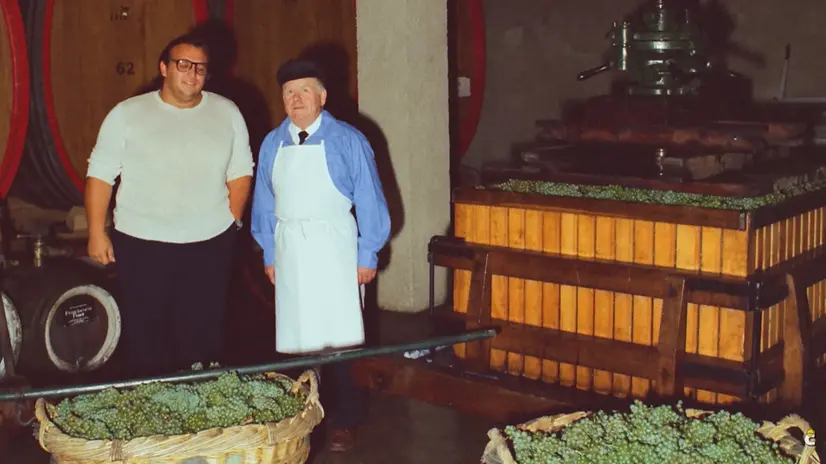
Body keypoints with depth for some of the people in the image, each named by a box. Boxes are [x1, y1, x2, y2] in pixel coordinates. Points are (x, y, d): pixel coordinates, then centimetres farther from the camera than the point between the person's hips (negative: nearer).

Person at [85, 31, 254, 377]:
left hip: (210, 244, 1)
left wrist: (232, 220, 1)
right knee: (144, 333, 5)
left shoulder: (227, 112, 4)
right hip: (141, 244, -1)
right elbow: (100, 175, -1)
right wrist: (97, 233, -5)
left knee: (204, 334, 8)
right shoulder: (126, 114, -2)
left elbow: (240, 172, 9)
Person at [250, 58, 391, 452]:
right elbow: (264, 204, 14)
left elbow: (369, 201, -2)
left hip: (334, 250, -3)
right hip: (290, 252, 4)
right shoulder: (272, 144, 8)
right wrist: (269, 254, 11)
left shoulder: (348, 141, -3)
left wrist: (367, 255, -3)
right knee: (297, 338, 5)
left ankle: (344, 422, 5)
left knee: (339, 340, -5)